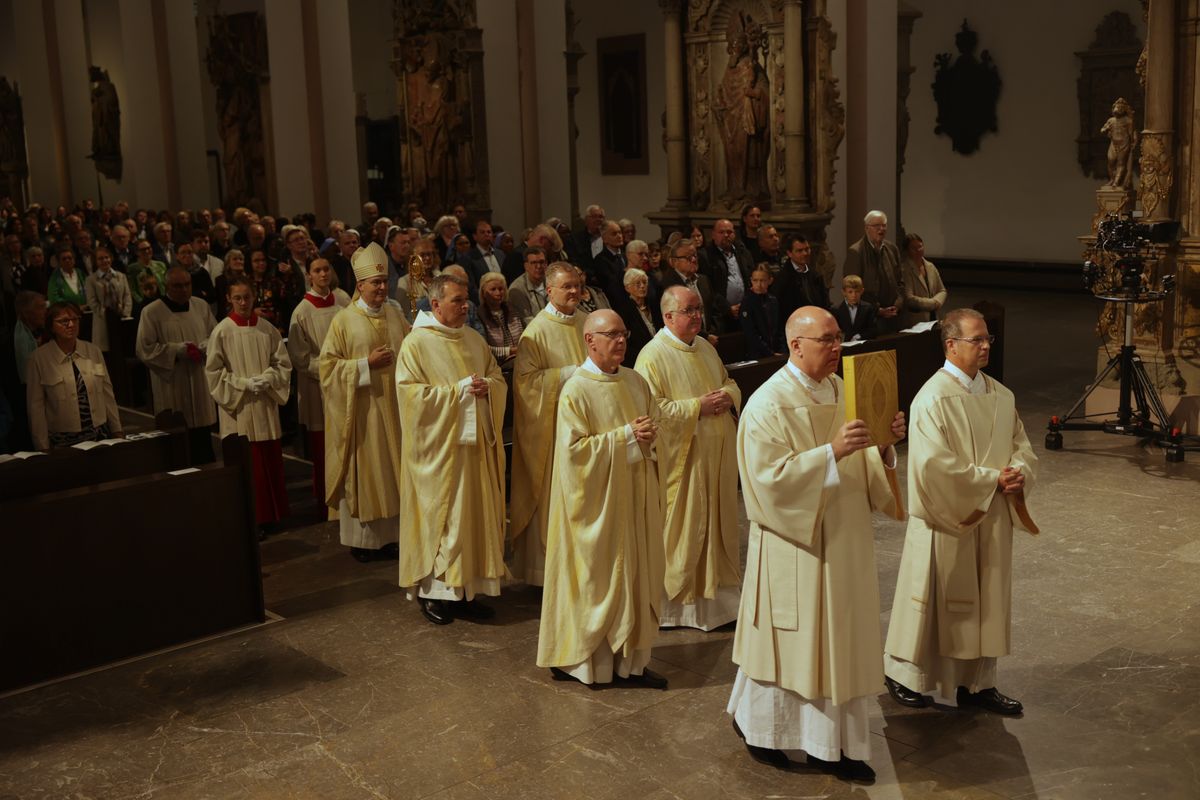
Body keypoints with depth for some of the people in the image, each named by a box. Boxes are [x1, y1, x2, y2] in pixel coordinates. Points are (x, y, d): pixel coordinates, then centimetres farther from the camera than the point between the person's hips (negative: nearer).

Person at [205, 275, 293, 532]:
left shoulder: (267, 329, 3)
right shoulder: (222, 331, -5)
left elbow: (282, 363, 8)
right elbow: (213, 371, -4)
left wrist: (268, 379, -11)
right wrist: (244, 383, -13)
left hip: (266, 405, 3)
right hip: (237, 407, -3)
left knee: (270, 460, 8)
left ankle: (271, 513, 20)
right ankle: (250, 519, 8)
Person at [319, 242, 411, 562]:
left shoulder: (395, 314, 7)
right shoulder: (344, 321, -7)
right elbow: (328, 366, -8)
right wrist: (366, 363, -17)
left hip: (394, 405, 5)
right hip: (362, 408, -5)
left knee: (392, 470, 8)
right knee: (363, 472, 1)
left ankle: (390, 534, 18)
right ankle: (361, 538, 13)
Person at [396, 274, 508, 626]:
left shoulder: (474, 340, 11)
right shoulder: (417, 343, -8)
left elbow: (499, 379, 14)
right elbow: (413, 394, -14)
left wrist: (487, 386, -9)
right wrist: (460, 390, -17)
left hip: (475, 443, 6)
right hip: (438, 448, -6)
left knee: (474, 514, 7)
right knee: (439, 517, 0)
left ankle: (466, 589, 16)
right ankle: (433, 591, 11)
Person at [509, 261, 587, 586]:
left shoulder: (586, 322, 8)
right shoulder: (537, 330, -11)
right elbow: (525, 378, -16)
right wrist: (570, 374, -18)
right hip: (552, 425, -6)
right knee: (550, 496, 1)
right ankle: (546, 567, 12)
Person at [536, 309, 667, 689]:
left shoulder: (635, 381, 7)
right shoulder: (576, 390, -14)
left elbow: (652, 427, 18)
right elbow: (574, 448, -19)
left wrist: (648, 435, -3)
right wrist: (625, 436, -19)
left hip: (634, 497, 7)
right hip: (597, 500, -7)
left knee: (635, 575, 10)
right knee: (594, 576, 2)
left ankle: (629, 659, 20)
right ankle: (575, 658, 17)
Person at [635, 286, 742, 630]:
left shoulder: (705, 348, 12)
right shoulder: (654, 355, -13)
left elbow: (729, 382, 21)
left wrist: (728, 395, -3)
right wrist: (698, 406, -21)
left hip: (717, 455, 8)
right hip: (681, 457, -8)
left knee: (717, 522, 14)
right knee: (684, 527, 1)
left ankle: (716, 587, 28)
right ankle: (680, 600, 14)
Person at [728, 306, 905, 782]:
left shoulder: (842, 392, 7)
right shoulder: (769, 404, -15)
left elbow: (866, 470, 10)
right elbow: (770, 477, -22)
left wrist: (884, 445, -11)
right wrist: (831, 452, -29)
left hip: (844, 540, 7)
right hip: (795, 544, -7)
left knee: (841, 638, 11)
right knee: (791, 639, 5)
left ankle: (834, 745, 23)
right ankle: (756, 722, 28)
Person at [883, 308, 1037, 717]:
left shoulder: (1000, 395, 5)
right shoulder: (933, 398, -17)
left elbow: (1021, 445, 10)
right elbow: (936, 466, -23)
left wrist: (1018, 473, -12)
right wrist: (992, 479, -18)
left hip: (991, 518, 7)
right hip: (946, 519, -7)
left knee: (987, 600, 13)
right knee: (935, 601, 6)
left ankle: (977, 683, 26)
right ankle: (902, 672, 25)